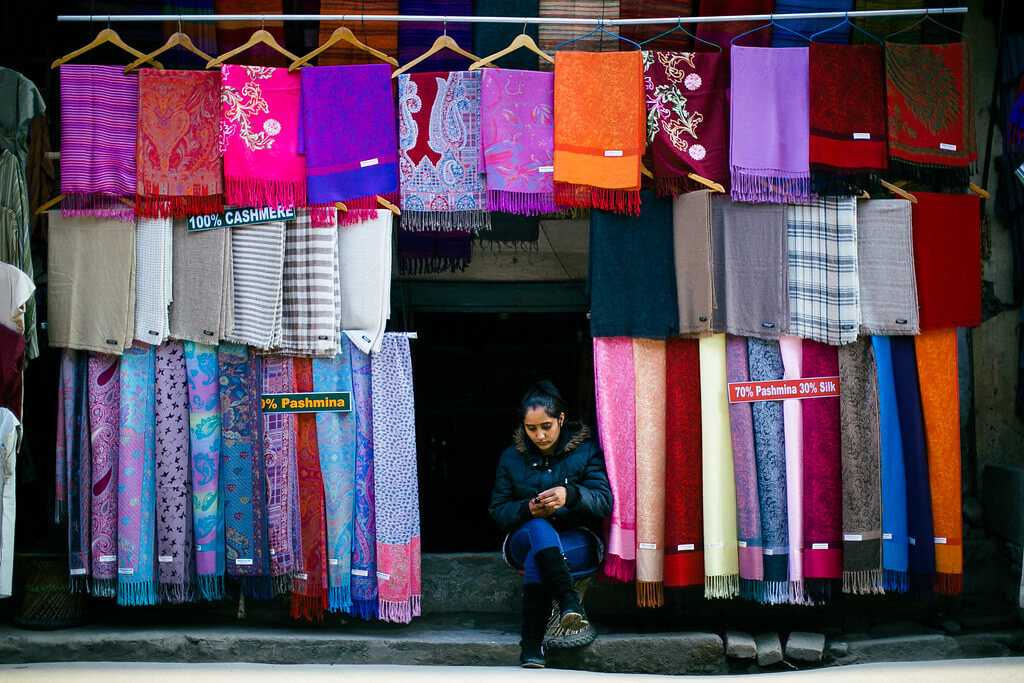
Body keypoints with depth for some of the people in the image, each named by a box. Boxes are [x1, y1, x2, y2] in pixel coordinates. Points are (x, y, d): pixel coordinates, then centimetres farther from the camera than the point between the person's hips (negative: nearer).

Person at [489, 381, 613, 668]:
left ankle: (532, 642, -35)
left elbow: (604, 502, -12)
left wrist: (570, 495, -34)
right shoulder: (511, 457, 6)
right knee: (539, 528, -39)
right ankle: (569, 601, -53)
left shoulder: (586, 450, 0)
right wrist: (528, 510, -19)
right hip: (522, 541, 1)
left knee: (535, 560, -37)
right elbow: (498, 511, 5)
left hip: (578, 540, -1)